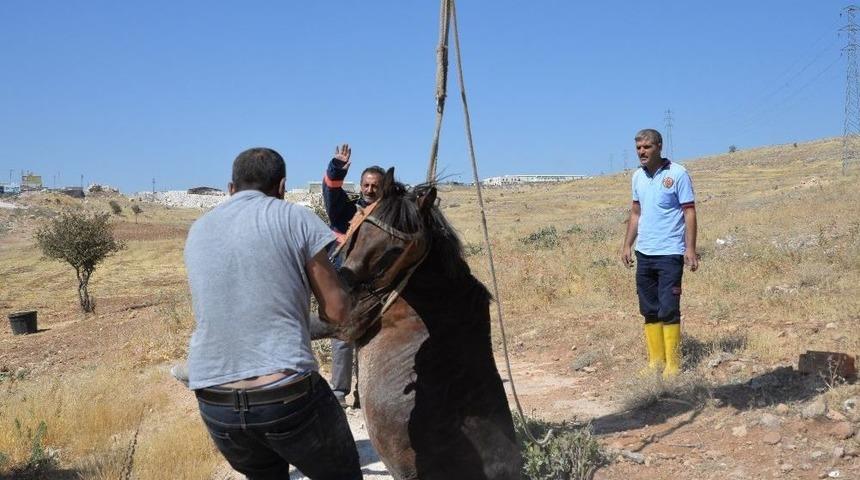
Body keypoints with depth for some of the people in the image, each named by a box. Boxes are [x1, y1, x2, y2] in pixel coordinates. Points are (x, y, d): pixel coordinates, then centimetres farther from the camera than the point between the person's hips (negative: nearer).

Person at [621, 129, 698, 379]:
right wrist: (627, 245, 14)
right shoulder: (638, 176, 12)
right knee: (649, 311, 9)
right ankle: (655, 361, 18)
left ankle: (673, 364, 2)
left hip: (670, 253, -6)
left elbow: (689, 213, -7)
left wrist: (690, 249, -14)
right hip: (644, 254, 6)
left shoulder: (678, 174, -6)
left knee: (668, 310, -5)